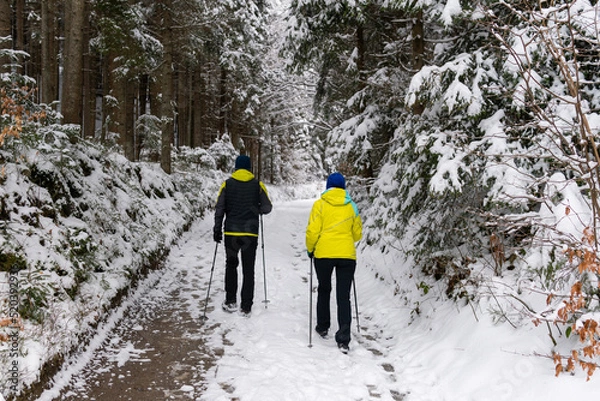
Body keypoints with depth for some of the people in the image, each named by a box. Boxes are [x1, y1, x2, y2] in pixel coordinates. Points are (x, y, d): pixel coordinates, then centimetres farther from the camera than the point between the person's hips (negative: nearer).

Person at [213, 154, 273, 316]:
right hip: (250, 233, 0)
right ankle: (246, 307, 6)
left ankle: (230, 301, 15)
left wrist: (217, 229, 3)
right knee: (248, 269, 5)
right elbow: (267, 207, -2)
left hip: (231, 232, 1)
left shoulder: (227, 184, 1)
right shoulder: (258, 185, 0)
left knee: (231, 265, 18)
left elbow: (219, 208, -2)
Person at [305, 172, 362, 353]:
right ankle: (343, 339, -5)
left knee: (324, 290, 21)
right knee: (343, 296, 2)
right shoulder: (351, 206, 5)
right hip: (347, 255, 1)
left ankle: (323, 327, 33)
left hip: (323, 254, -1)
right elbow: (357, 234, 12)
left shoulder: (319, 204, -2)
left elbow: (312, 231, -6)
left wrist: (310, 249, 11)